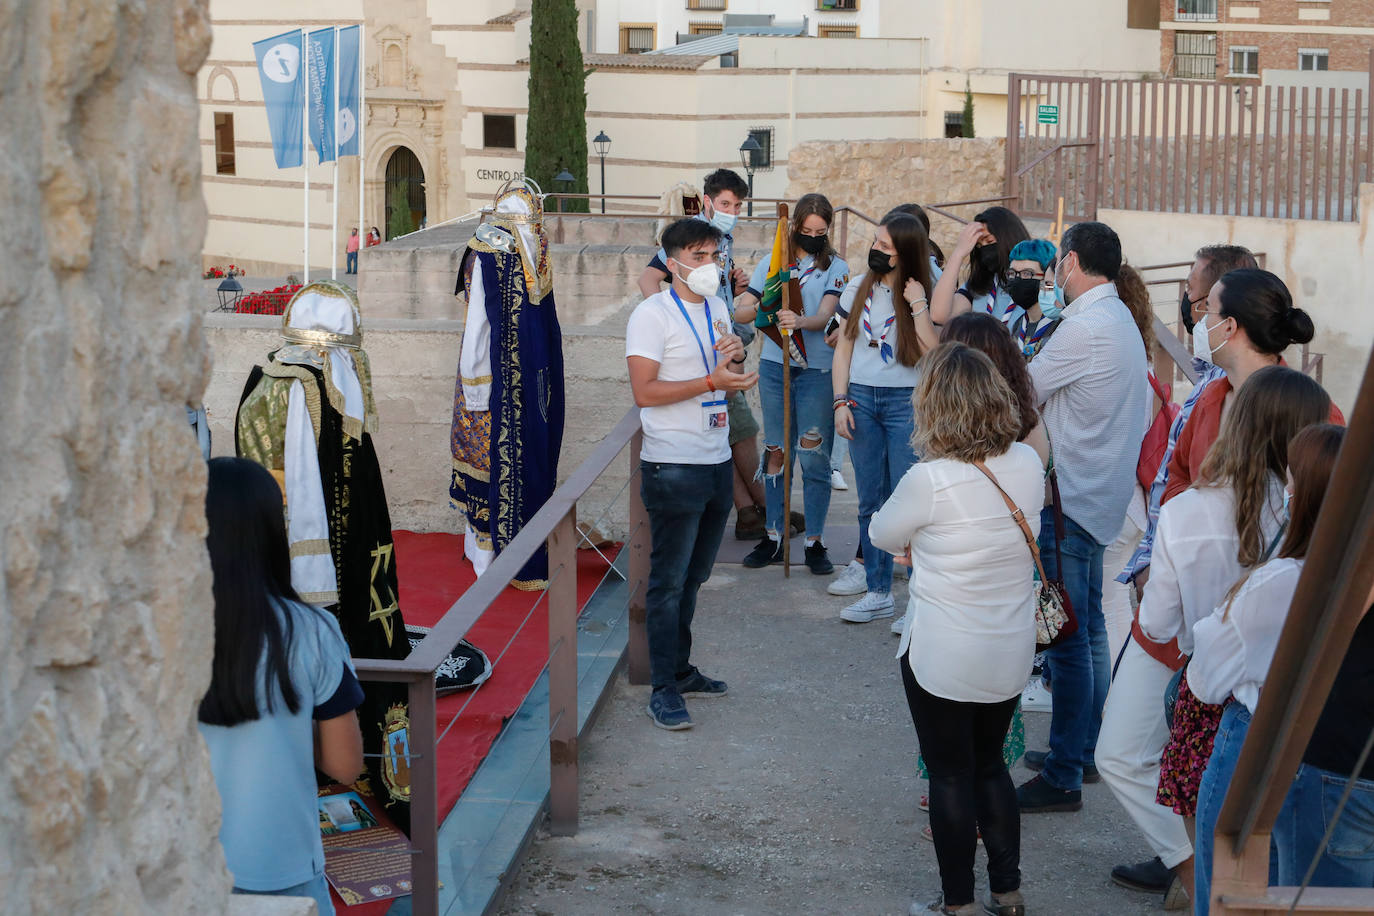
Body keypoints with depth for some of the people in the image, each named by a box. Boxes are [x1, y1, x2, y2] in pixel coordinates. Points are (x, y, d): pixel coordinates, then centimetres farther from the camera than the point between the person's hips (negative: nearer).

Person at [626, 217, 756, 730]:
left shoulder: (717, 309, 14)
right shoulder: (652, 314, -10)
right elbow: (644, 392, -18)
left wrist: (737, 358, -1)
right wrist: (712, 380, -22)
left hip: (716, 462, 7)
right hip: (673, 469, -7)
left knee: (693, 576, 15)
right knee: (669, 581, -2)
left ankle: (681, 669, 27)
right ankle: (664, 691, 3)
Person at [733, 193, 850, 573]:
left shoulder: (836, 268, 1)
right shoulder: (772, 262, 8)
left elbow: (825, 315, -14)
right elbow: (739, 312, 6)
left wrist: (800, 321, -36)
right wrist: (762, 309, -16)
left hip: (817, 370, -2)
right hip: (774, 366, 2)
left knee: (814, 457, -2)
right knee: (775, 452, 8)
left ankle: (815, 543, 7)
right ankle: (774, 538, 17)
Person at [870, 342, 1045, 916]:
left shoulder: (930, 481, -23)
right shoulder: (1028, 465, -7)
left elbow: (881, 535, -4)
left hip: (943, 660, -5)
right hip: (1011, 655, 5)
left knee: (951, 776, 10)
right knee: (990, 765, 22)